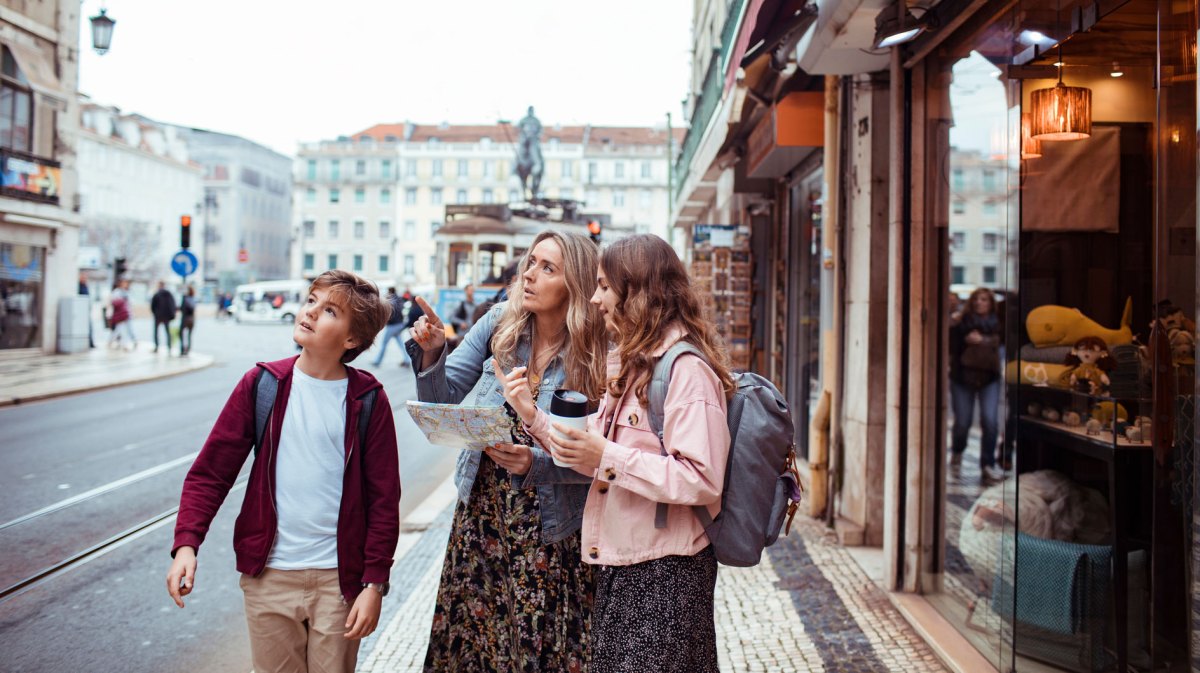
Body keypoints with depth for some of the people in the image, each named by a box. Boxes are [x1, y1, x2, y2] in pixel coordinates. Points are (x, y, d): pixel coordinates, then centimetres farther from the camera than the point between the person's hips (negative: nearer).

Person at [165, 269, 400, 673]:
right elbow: (210, 472, 1)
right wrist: (186, 543, -12)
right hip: (268, 575, 1)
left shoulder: (368, 400, -6)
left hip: (339, 579, -1)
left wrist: (375, 583, -6)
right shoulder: (262, 384, -2)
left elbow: (384, 498, -4)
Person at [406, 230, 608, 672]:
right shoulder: (500, 325, -3)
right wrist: (431, 353, -16)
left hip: (550, 529, -3)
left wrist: (537, 462, -28)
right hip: (482, 511, 3)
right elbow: (443, 401, 0)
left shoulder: (595, 358, -13)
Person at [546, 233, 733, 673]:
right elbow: (601, 456, 14)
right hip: (618, 568, 9)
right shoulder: (634, 364, 15)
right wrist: (537, 419, 4)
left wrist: (606, 457, -24)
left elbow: (701, 480, -24)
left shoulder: (688, 368, -17)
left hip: (664, 574, -9)